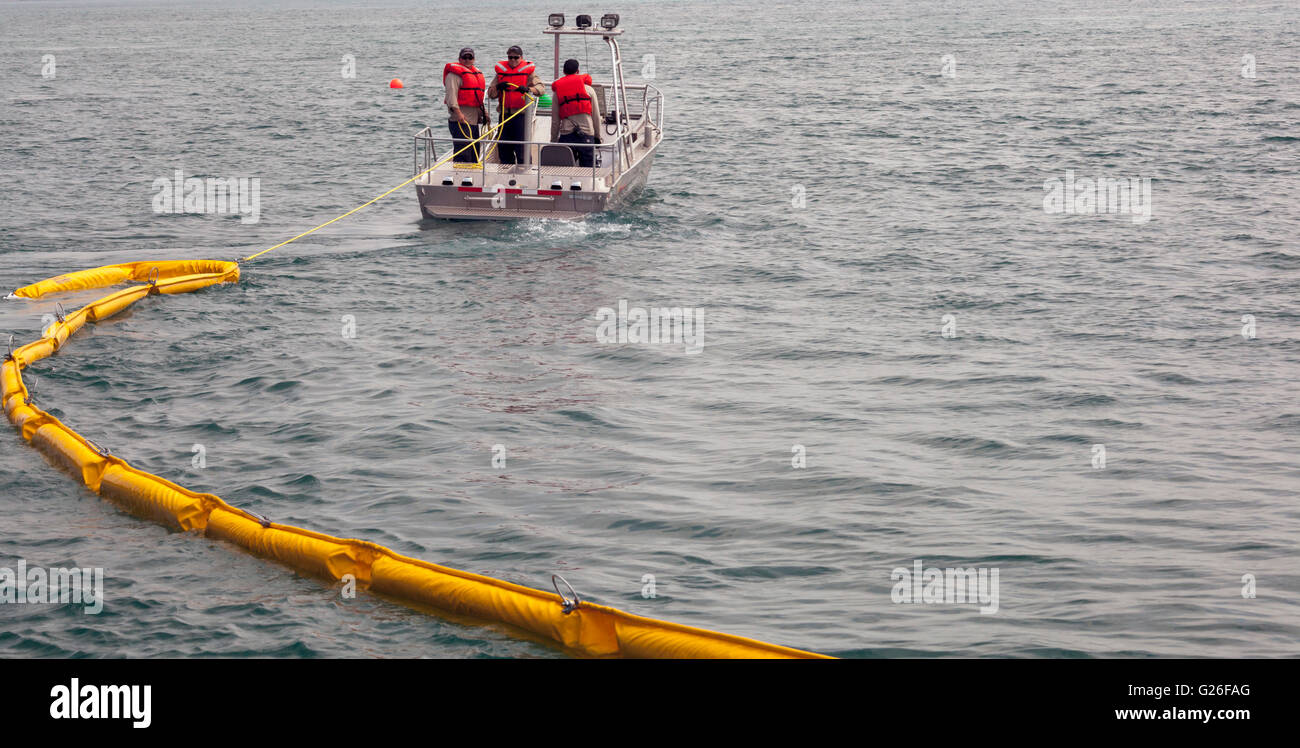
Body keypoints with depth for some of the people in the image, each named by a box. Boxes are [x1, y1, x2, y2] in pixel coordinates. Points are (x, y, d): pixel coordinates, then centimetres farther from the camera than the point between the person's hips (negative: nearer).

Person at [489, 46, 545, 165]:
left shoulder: (528, 71, 2)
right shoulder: (501, 70, 12)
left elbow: (541, 88, -12)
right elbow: (491, 93, 10)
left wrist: (528, 89, -31)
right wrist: (498, 87, -11)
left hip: (522, 114, -4)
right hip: (504, 114, 4)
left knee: (522, 148, -7)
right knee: (504, 148, 9)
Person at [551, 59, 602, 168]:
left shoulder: (557, 92, 7)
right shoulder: (589, 89, 6)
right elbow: (596, 116, 6)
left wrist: (554, 140, 17)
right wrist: (597, 136, 16)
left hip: (566, 135, 1)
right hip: (586, 134, -1)